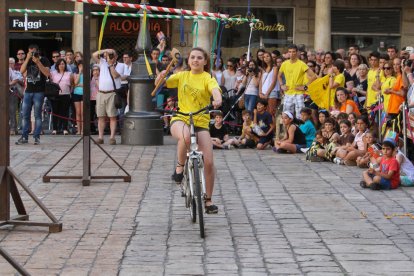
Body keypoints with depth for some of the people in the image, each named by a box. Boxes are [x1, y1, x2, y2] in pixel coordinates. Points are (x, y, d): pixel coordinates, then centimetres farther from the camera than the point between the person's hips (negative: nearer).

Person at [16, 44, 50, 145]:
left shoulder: (43, 60, 1)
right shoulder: (28, 60, 13)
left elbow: (47, 73, -13)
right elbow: (22, 71, -2)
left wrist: (38, 62, -18)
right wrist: (27, 59, -10)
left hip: (39, 92, -4)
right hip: (28, 91, 4)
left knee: (37, 115, -3)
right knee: (25, 115, 2)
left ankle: (37, 137, -1)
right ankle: (24, 137, 6)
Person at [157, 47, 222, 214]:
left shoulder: (207, 78, -1)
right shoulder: (182, 76, 8)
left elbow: (215, 89, -21)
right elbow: (161, 84, 4)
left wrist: (217, 99, -45)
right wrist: (161, 77, -20)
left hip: (201, 122, 0)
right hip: (181, 119, 0)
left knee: (209, 162, -8)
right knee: (185, 137, -38)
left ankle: (208, 200, 11)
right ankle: (180, 167, -10)